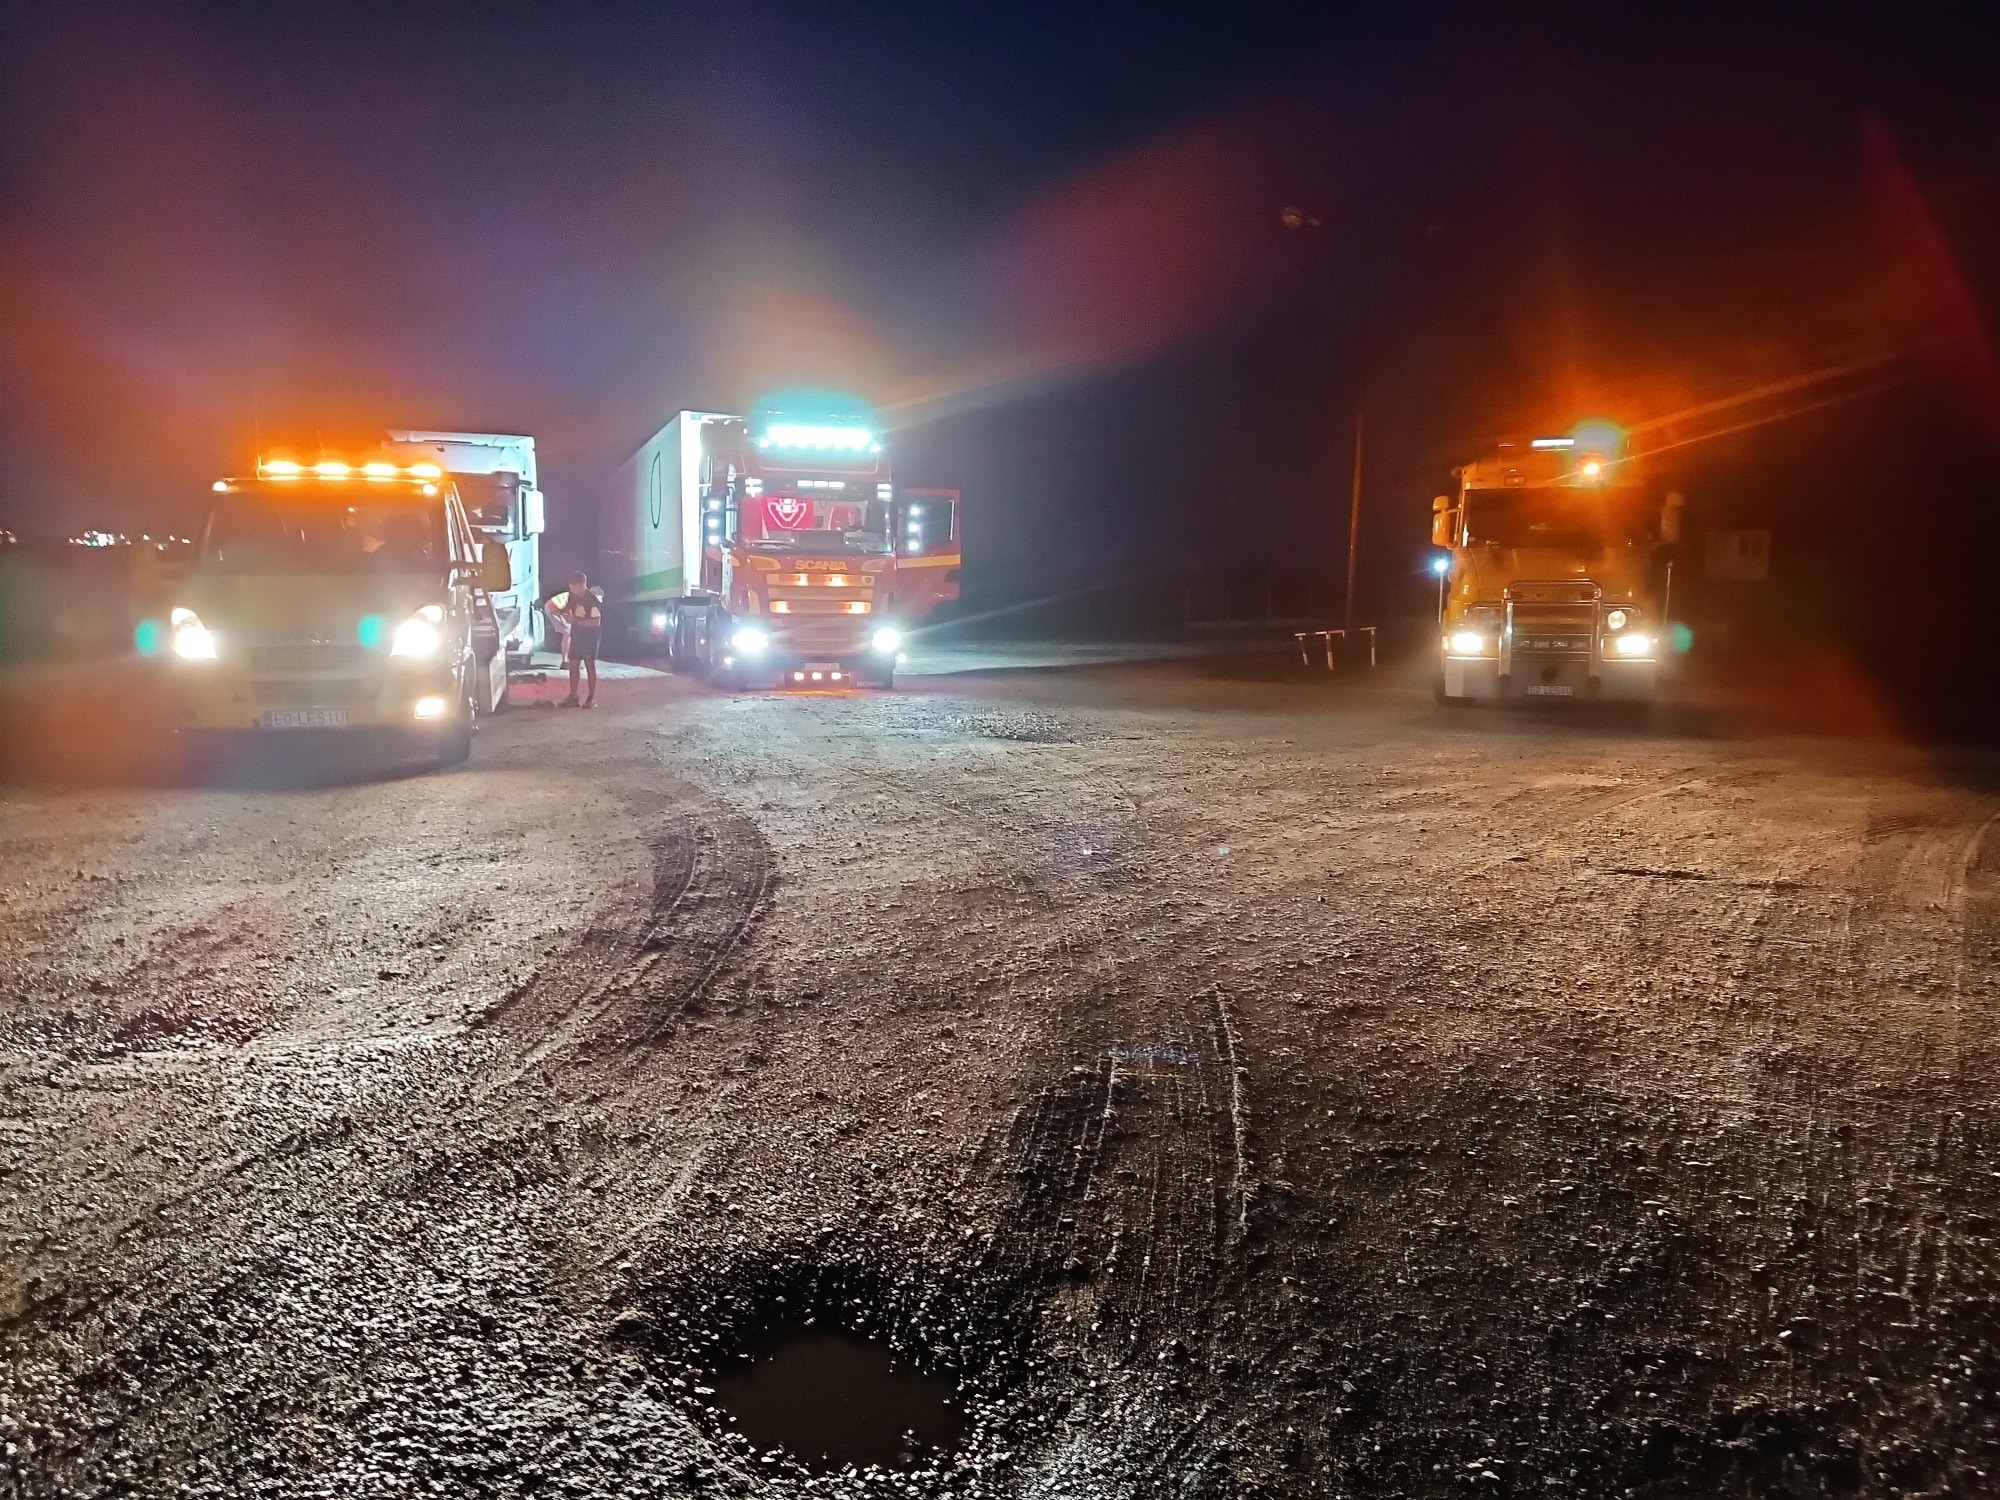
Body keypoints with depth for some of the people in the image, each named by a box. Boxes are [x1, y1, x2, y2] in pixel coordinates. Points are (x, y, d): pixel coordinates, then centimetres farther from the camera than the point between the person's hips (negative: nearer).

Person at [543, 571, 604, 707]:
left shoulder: (593, 600, -18)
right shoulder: (571, 596, 4)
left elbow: (596, 622, -24)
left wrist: (577, 621, -24)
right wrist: (562, 612, -4)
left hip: (590, 634, -7)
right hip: (576, 633, 7)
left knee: (590, 665, -4)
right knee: (573, 665, 4)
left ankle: (591, 698, 0)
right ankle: (573, 697, 9)